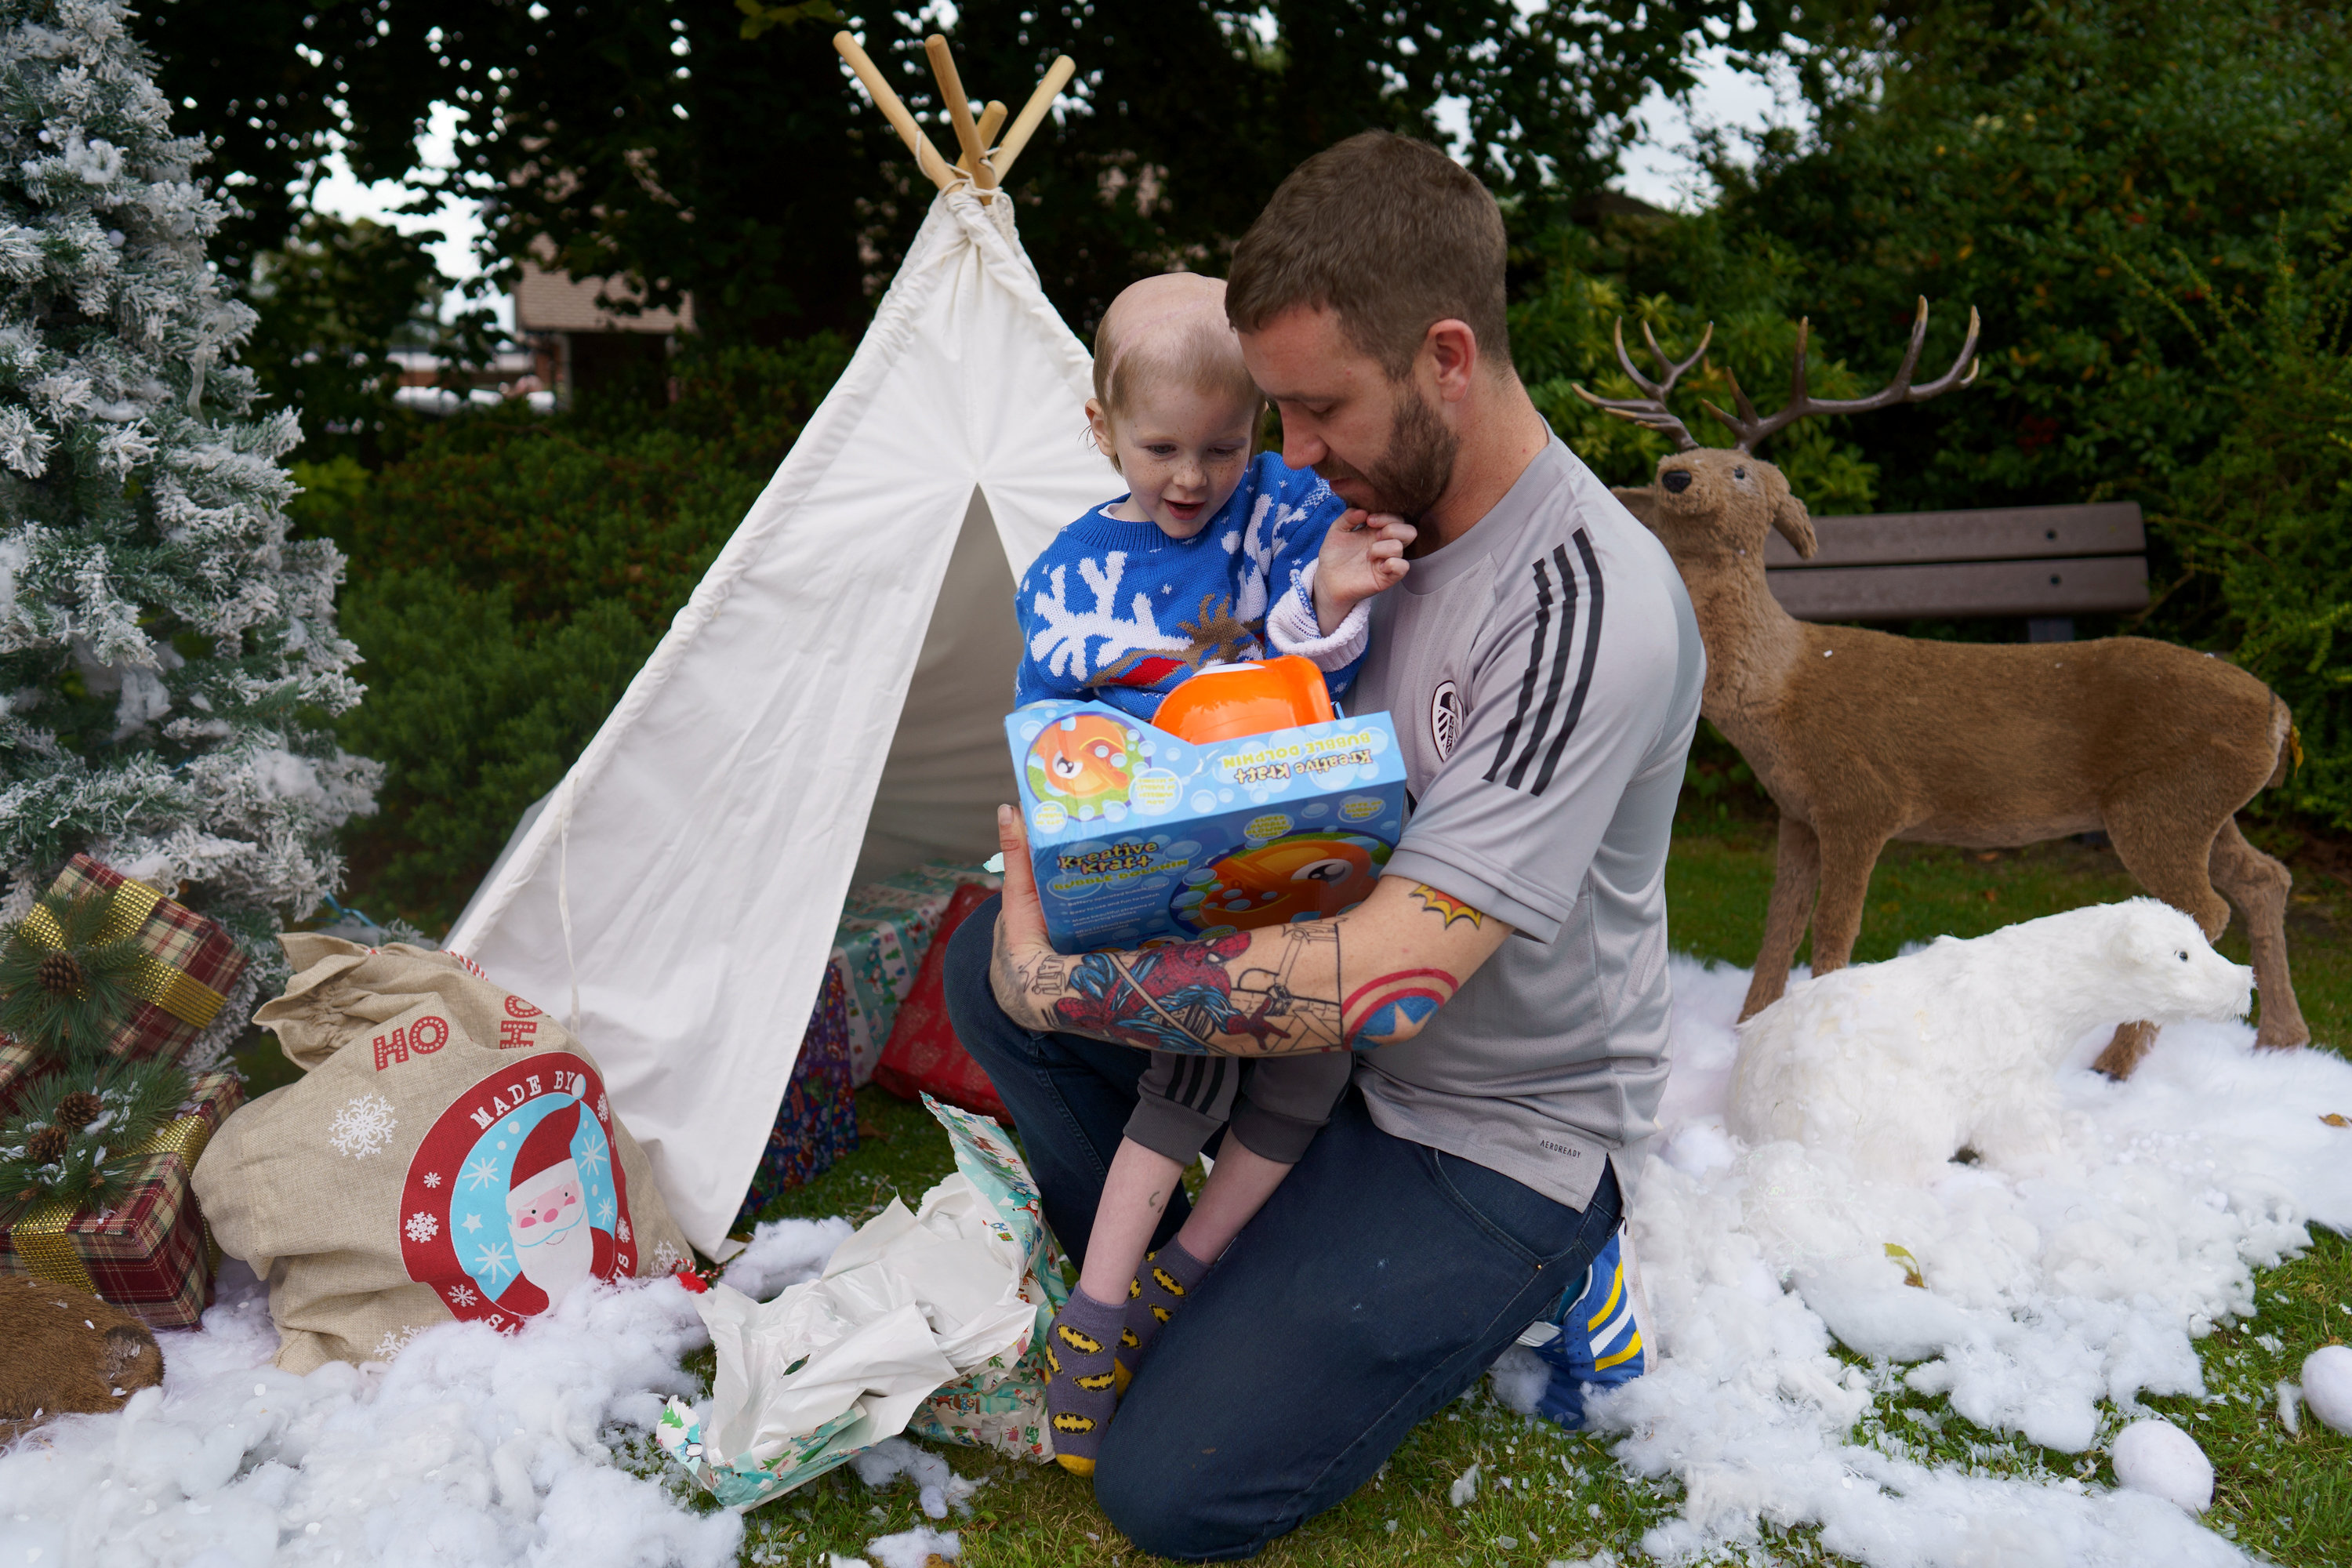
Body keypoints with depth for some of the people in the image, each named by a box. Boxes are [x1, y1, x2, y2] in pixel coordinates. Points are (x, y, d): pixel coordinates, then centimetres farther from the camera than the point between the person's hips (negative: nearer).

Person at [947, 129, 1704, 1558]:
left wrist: (1060, 980, -27)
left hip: (1496, 1136, -7)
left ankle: (1519, 1283, 9)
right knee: (989, 969, 0)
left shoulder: (1588, 610, -31)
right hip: (1324, 1031, 8)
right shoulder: (1375, 507, -3)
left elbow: (1387, 982, -35)